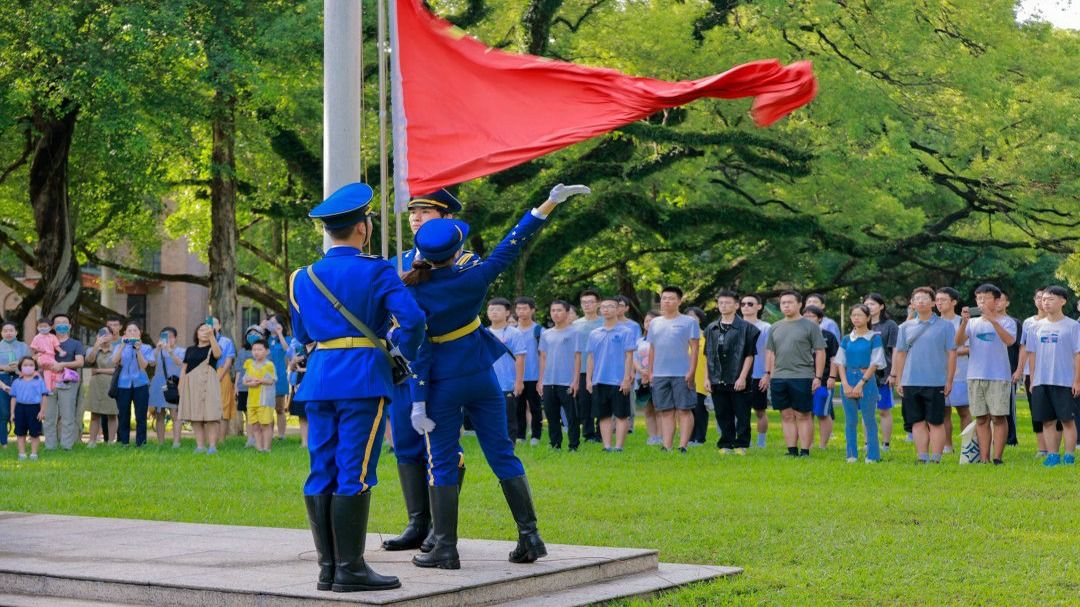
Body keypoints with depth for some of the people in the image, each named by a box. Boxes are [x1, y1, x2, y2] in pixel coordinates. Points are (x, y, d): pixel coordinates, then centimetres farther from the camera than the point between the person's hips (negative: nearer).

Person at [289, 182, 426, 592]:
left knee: (322, 473, 7)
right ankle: (350, 569, -6)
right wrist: (405, 353, 4)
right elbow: (412, 318, -14)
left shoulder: (304, 278, 12)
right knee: (354, 474, -6)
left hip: (319, 380, 6)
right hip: (363, 378, -6)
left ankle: (327, 568, 10)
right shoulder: (377, 271, -4)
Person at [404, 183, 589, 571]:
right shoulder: (472, 279, -9)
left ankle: (445, 549, 3)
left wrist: (418, 401, -10)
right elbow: (511, 246, -3)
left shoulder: (415, 293, -14)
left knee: (442, 462, 5)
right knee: (502, 454, 9)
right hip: (481, 376, 3)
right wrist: (550, 204, 1)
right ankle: (530, 537, 8)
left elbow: (418, 349, -13)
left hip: (442, 383, -3)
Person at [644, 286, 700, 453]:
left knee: (684, 410, -3)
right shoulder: (655, 323, 14)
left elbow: (694, 348, -4)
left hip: (682, 375, -5)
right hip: (659, 375, 5)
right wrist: (650, 372, 12)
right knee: (666, 412, 7)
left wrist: (691, 372, -12)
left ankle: (683, 446, -3)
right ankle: (666, 447, 9)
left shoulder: (689, 322, 0)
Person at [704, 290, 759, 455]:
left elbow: (749, 355, -6)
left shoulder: (746, 328, -3)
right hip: (717, 381, 4)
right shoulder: (711, 329, 12)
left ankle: (741, 445, 7)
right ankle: (726, 444, 15)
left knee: (742, 415, 0)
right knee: (723, 415, 8)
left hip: (738, 381, -4)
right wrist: (707, 377, 8)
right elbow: (707, 355, 15)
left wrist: (743, 377, -13)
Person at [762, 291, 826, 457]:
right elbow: (770, 352, 20)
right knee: (787, 415, 7)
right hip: (778, 378, 5)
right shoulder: (776, 327, 14)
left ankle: (805, 452, 2)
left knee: (803, 416, -1)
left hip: (802, 378, -5)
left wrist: (818, 377, -8)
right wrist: (767, 373, 12)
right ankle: (792, 451, 12)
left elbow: (820, 352, -3)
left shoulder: (810, 326, -1)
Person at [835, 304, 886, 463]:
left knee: (869, 420, -1)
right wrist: (846, 385, -6)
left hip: (867, 381, -4)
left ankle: (872, 456, 4)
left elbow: (874, 364, -7)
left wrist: (860, 384, -13)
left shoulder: (874, 338, -2)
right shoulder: (846, 339, 10)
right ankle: (852, 455, 12)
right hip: (848, 381, 4)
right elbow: (840, 363, 8)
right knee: (850, 421, 5)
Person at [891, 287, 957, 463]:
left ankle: (936, 460, 3)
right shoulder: (906, 327, 11)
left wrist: (949, 380, -5)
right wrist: (898, 380, 7)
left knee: (935, 422, 0)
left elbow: (952, 354, 0)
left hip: (936, 383, -3)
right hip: (911, 382, 3)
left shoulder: (945, 326, 2)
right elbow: (900, 354, 13)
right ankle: (922, 459, 11)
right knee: (918, 422, 6)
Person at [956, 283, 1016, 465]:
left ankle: (997, 457, -2)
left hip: (999, 377, -4)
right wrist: (964, 322, -18)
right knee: (981, 419, 5)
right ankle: (983, 458, 8)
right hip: (975, 376, 4)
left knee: (999, 417, -4)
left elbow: (1009, 340, -19)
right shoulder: (973, 322, 12)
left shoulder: (1006, 322, 1)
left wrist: (992, 320, -27)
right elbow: (958, 342, -2)